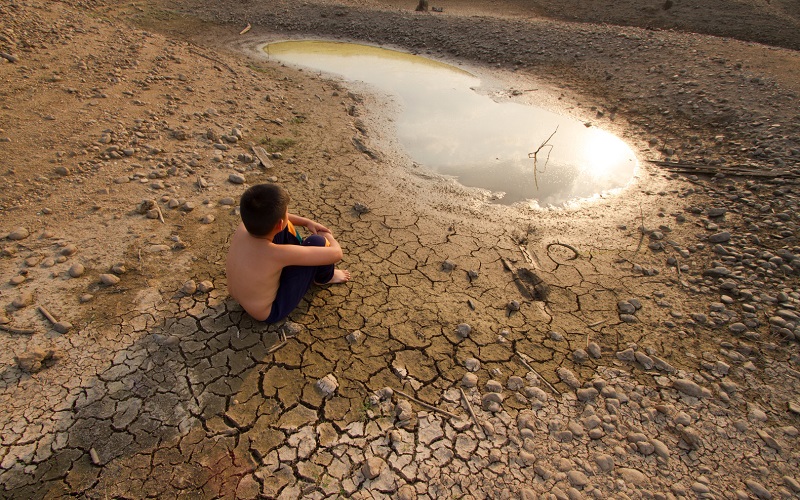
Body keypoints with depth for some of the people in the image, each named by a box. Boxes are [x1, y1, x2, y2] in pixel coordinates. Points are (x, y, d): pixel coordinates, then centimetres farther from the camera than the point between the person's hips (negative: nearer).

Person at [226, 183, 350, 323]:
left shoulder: (244, 226, -19)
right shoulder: (279, 254, -38)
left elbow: (268, 216, 7)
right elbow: (336, 253, -29)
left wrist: (307, 222, 3)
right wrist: (328, 237, -6)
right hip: (270, 312, -7)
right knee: (317, 242, -18)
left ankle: (299, 259, 26)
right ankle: (324, 277, 15)